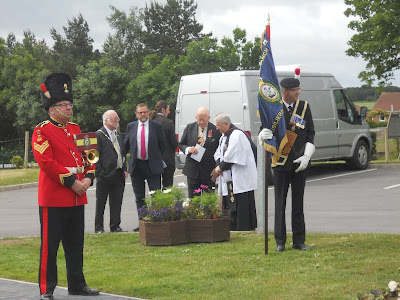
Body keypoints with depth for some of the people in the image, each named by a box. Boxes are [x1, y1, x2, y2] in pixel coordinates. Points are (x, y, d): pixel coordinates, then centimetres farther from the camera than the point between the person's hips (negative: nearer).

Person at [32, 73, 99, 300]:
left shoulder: (75, 129, 15)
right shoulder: (42, 132, -8)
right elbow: (46, 162, -17)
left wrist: (88, 177, -2)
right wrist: (71, 182, -17)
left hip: (77, 198, 7)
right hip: (53, 199, -7)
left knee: (76, 245, 13)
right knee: (50, 245, -2)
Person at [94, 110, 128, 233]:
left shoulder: (118, 134, 15)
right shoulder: (98, 135, -9)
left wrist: (124, 169, 12)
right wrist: (100, 173, -14)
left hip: (118, 175, 7)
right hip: (105, 176, -7)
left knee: (117, 202, 10)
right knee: (101, 202, 3)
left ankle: (115, 226, 18)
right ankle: (99, 227, 11)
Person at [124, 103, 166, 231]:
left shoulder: (156, 126, 1)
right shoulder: (131, 126, 7)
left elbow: (162, 144, 8)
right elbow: (126, 144, 15)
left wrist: (158, 158, 10)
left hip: (153, 165, -2)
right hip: (136, 166, 2)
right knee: (139, 197, 7)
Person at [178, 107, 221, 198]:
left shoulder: (215, 130, -3)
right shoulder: (190, 128, 5)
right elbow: (181, 144, 12)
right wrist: (188, 149, -10)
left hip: (209, 171, -2)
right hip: (193, 170, 2)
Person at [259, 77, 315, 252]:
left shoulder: (304, 107, 5)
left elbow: (310, 134, 7)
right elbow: (263, 131, 1)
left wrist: (306, 157, -5)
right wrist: (264, 134, -25)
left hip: (299, 163, 2)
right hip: (281, 162, -2)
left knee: (298, 203, 7)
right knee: (280, 203, 1)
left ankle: (299, 241, 13)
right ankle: (280, 242, 8)